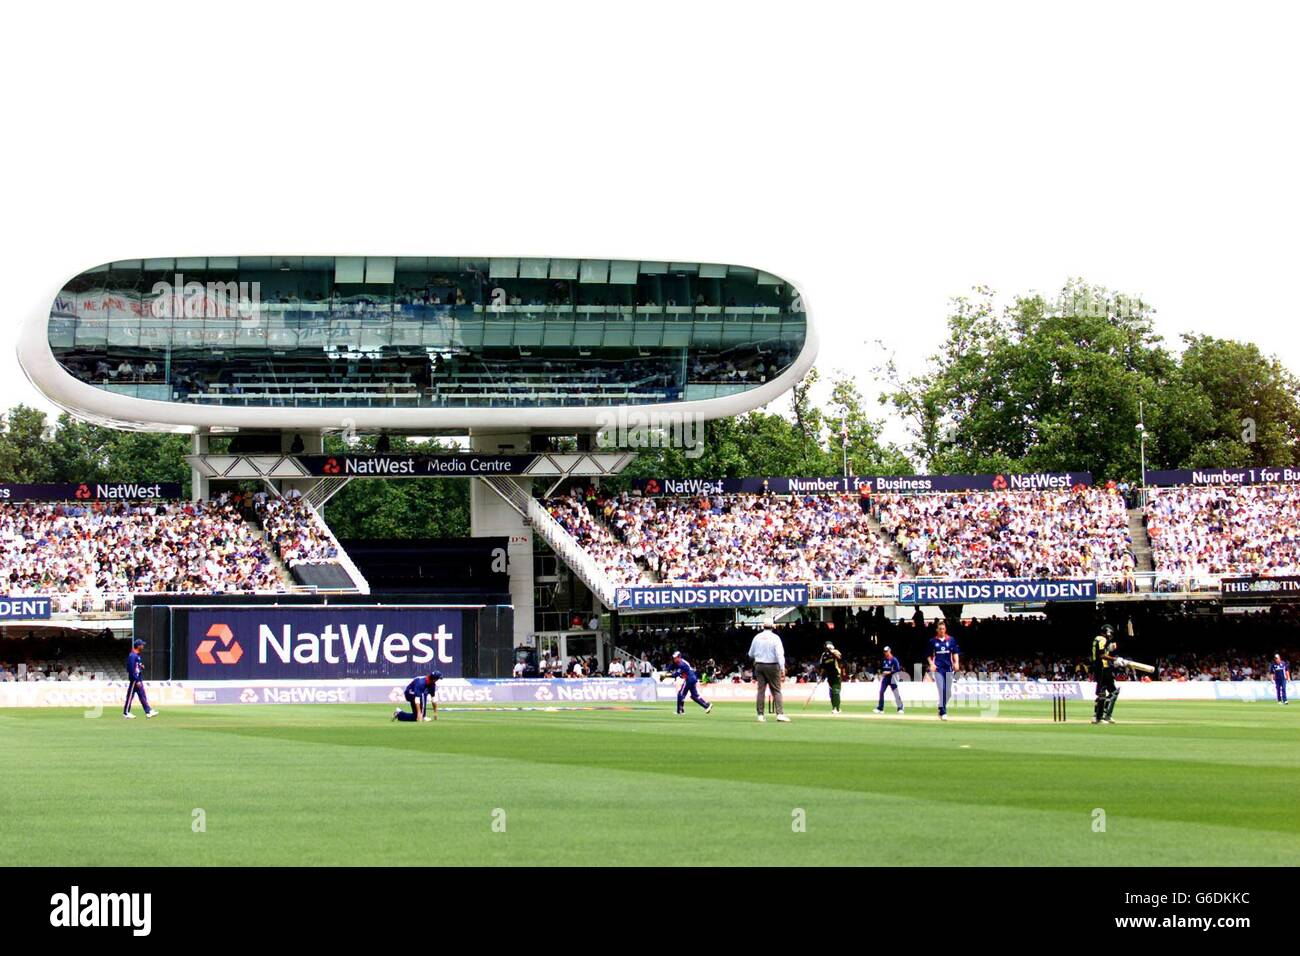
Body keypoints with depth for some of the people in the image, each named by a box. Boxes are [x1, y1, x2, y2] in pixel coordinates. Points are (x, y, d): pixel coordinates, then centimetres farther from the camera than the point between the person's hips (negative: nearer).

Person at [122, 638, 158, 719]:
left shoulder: (137, 655, 13)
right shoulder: (132, 656, -18)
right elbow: (132, 669, -22)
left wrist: (141, 667, 4)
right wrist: (137, 681, -23)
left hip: (139, 679, 10)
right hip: (134, 679, -10)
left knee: (143, 696, 7)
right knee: (130, 695, -2)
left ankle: (148, 711, 7)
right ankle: (126, 713, 5)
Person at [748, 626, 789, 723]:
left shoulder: (757, 637, 4)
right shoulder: (775, 638, -7)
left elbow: (751, 654, 14)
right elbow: (780, 654, -16)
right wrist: (782, 669, -19)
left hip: (759, 666, 3)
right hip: (772, 666, -3)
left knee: (761, 690, 6)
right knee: (776, 690, 0)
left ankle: (760, 715, 3)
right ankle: (780, 714, -11)